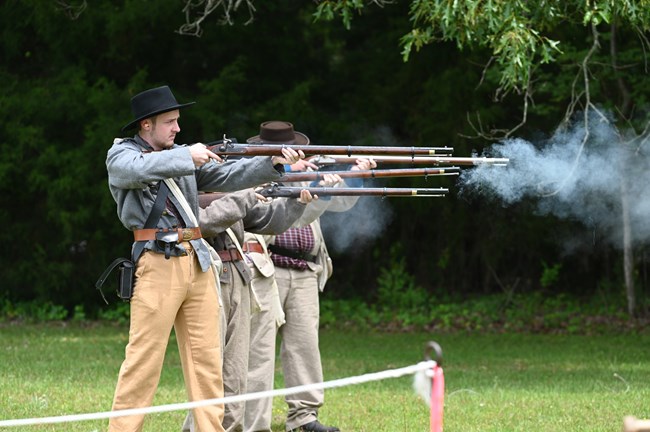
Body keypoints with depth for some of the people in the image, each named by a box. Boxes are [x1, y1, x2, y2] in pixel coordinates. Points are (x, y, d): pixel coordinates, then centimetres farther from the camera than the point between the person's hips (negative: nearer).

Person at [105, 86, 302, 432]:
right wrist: (186, 158, -17)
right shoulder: (121, 154, 2)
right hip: (156, 263, -6)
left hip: (197, 262, 6)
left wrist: (273, 164, -4)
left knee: (206, 357, 5)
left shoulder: (183, 156, 17)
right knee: (144, 357, -7)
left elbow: (227, 176, 10)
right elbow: (137, 170, -22)